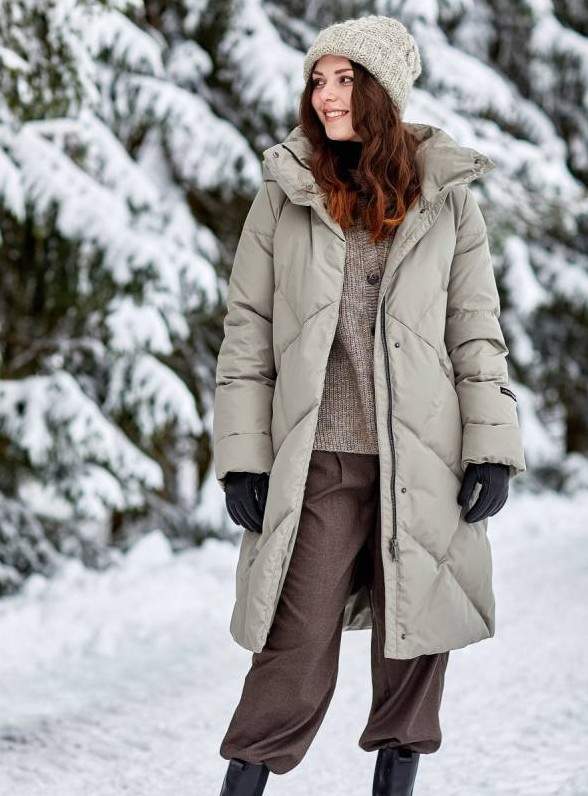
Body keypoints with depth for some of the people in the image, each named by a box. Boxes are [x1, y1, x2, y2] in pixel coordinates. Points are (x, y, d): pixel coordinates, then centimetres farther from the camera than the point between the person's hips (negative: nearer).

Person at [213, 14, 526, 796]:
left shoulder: (446, 199, 5)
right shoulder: (285, 196, 4)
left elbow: (476, 329, 7)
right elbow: (247, 330, 5)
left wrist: (492, 449, -1)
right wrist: (241, 458, -1)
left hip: (423, 462, 1)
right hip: (319, 463, -1)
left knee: (415, 644, 7)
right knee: (295, 656, -3)